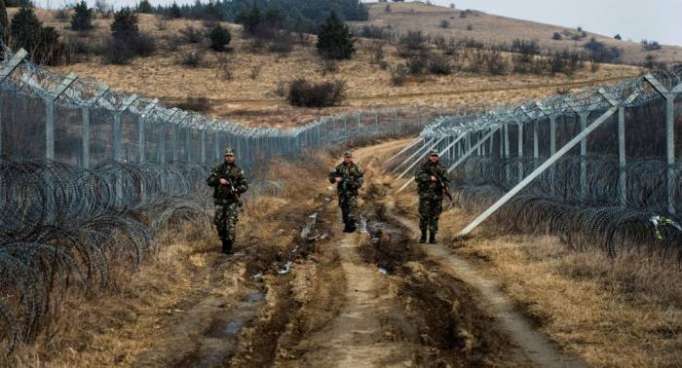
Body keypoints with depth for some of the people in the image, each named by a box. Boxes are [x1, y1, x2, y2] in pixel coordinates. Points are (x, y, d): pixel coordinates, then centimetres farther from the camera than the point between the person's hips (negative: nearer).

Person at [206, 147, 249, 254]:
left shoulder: (238, 171, 4)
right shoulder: (219, 169, 7)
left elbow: (245, 186, 1)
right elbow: (209, 181, 1)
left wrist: (236, 189, -18)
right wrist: (219, 180, -17)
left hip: (232, 201, -2)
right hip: (220, 201, 2)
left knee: (231, 224, -11)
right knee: (219, 223, 3)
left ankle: (229, 247, -9)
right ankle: (224, 242, 21)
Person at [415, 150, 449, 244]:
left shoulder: (441, 168, 9)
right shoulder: (424, 167, 1)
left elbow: (446, 179, 7)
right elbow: (417, 177, -11)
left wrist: (445, 185, -15)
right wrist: (429, 177, -21)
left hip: (437, 196, 2)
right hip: (425, 195, -2)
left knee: (434, 216, 2)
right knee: (424, 215, -5)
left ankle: (432, 237, 8)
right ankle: (423, 236, 9)